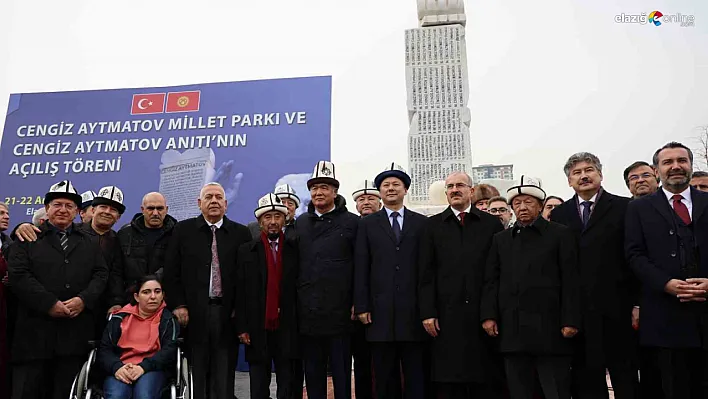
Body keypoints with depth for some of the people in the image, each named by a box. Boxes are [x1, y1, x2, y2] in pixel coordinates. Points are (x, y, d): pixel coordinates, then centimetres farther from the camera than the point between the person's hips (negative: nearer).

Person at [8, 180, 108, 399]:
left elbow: (101, 274, 9)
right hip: (36, 329, -2)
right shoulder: (29, 237, 9)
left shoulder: (88, 242, 18)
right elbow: (18, 275, -4)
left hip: (75, 330, 2)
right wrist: (50, 304, -13)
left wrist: (83, 299, -10)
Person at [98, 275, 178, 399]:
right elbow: (104, 349, 9)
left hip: (152, 369, -1)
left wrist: (143, 367, -18)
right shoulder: (119, 318, 16)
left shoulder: (167, 319, 12)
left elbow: (169, 350, -1)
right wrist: (116, 367, -13)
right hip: (120, 370, 1)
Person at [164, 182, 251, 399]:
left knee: (224, 376, 3)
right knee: (196, 373, 5)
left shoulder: (241, 233, 5)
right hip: (194, 313, 0)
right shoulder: (183, 230, 7)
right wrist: (178, 305, -3)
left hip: (228, 314, 0)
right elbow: (171, 271, 4)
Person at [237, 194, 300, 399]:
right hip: (258, 330, 0)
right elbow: (240, 293, 2)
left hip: (288, 329, 0)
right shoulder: (246, 251, 5)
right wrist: (242, 328, -4)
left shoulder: (295, 250, 4)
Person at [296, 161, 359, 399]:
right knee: (313, 373, 12)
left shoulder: (352, 223, 0)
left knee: (341, 373, 5)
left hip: (339, 312, -3)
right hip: (307, 313, 4)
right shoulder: (300, 223, 11)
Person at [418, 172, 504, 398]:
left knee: (486, 380, 4)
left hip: (484, 312, 0)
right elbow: (426, 273, 4)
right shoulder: (433, 226, 9)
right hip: (447, 314, 0)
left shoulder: (491, 223, 8)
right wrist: (427, 312, -3)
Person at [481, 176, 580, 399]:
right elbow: (491, 281, 12)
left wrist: (570, 321, -8)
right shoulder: (501, 240, 18)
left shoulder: (560, 235, 7)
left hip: (550, 328, -3)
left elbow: (570, 281, 0)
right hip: (512, 330, 3)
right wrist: (488, 315, 0)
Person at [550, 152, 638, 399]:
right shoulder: (558, 215, 9)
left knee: (625, 378, 7)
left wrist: (638, 304, -6)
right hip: (577, 311, 2)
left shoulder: (625, 208, 2)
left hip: (616, 308, -2)